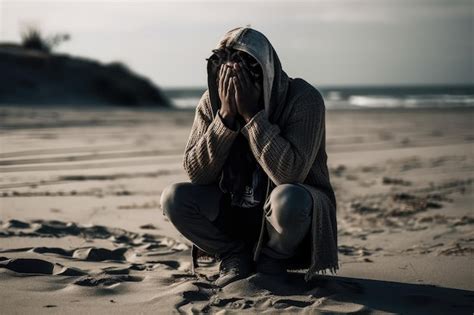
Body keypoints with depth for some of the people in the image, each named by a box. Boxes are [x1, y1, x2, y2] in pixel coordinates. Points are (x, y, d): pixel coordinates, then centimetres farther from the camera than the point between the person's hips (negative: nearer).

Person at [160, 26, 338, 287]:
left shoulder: (304, 99, -21)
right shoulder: (211, 102, -8)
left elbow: (289, 174, -32)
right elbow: (195, 172, -15)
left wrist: (251, 114, -32)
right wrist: (226, 115, -26)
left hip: (294, 210, -3)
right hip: (235, 210, 4)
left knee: (288, 200, -39)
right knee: (174, 198, -20)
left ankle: (272, 261, -5)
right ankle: (236, 256, 2)